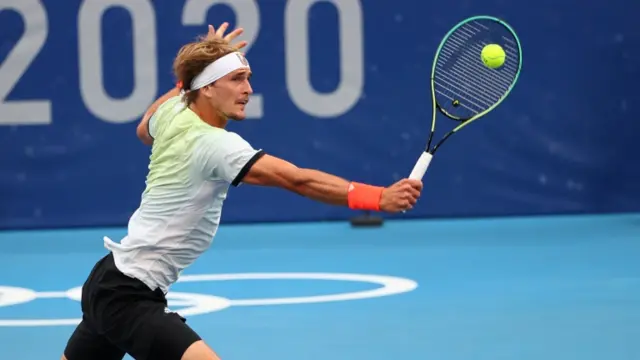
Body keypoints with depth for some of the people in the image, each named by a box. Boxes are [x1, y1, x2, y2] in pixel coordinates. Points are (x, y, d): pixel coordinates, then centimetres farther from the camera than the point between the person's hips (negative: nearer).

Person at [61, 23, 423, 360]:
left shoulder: (173, 113, 2)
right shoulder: (216, 144, -23)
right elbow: (300, 180, -33)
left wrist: (187, 77, 24)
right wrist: (379, 198, -40)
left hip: (111, 279, 11)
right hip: (129, 295, -11)